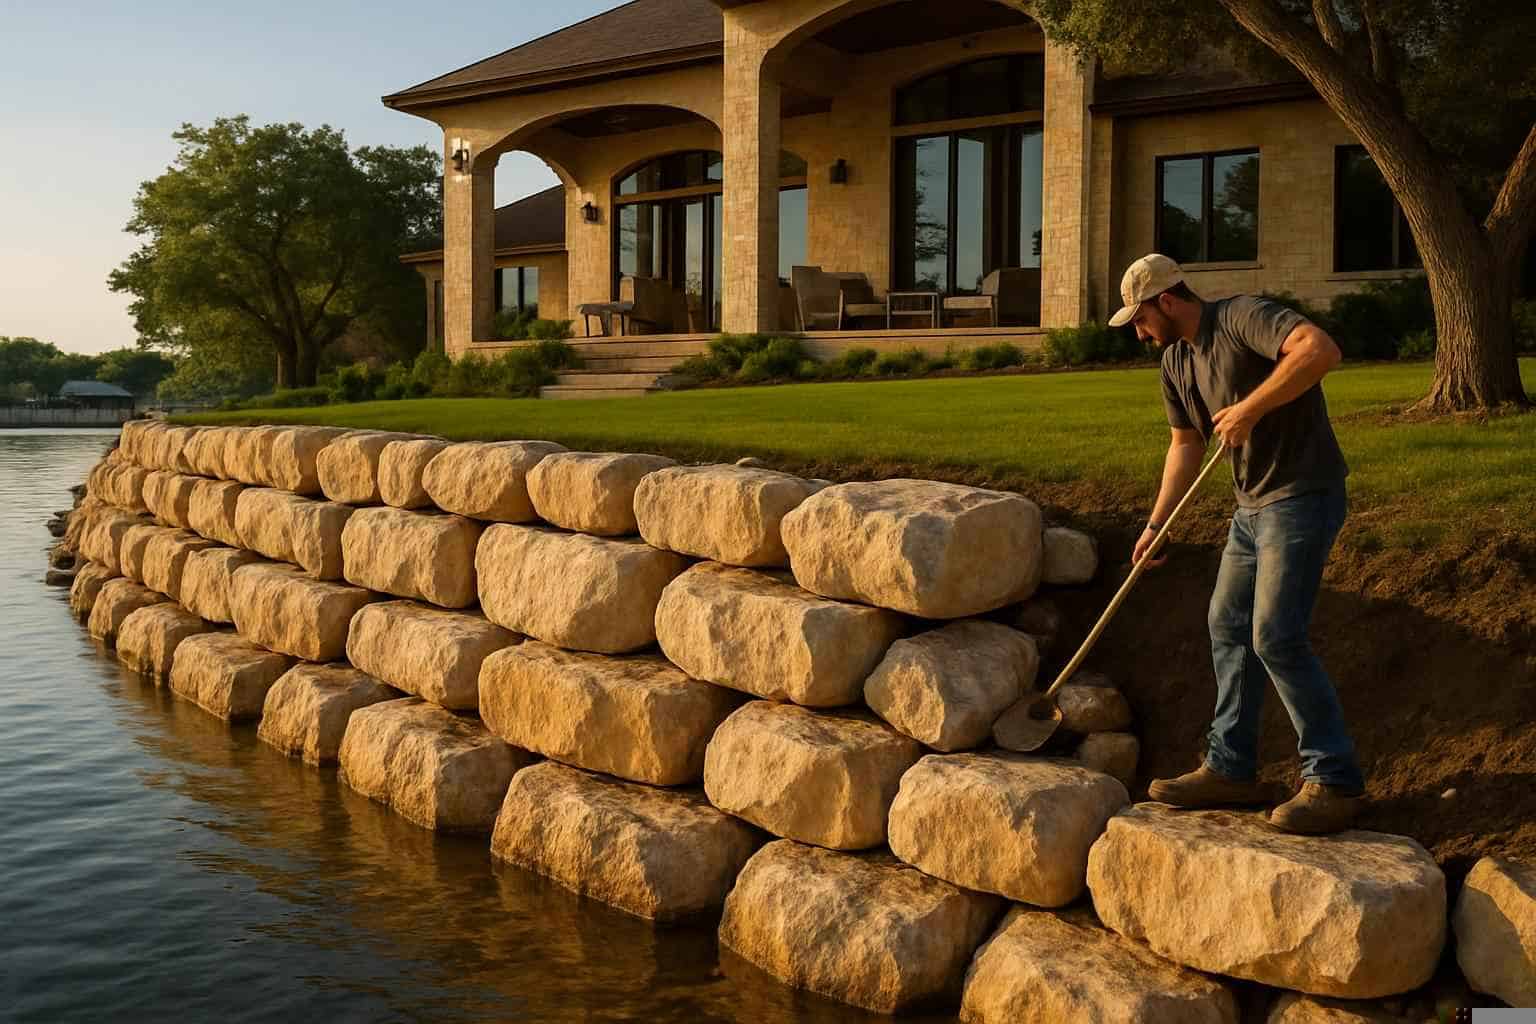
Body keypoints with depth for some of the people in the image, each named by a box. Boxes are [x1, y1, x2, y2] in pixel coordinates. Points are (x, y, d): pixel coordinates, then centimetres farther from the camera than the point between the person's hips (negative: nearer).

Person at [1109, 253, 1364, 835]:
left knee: (1277, 637, -12)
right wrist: (1156, 523, 14)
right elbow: (1186, 444, 19)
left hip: (1303, 496, -10)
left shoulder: (1242, 318, -16)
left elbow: (1321, 350, -32)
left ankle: (1334, 781, 0)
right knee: (1229, 628, 11)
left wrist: (1250, 409, -28)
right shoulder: (1175, 361, 11)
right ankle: (1232, 769, 20)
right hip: (1253, 504, 10)